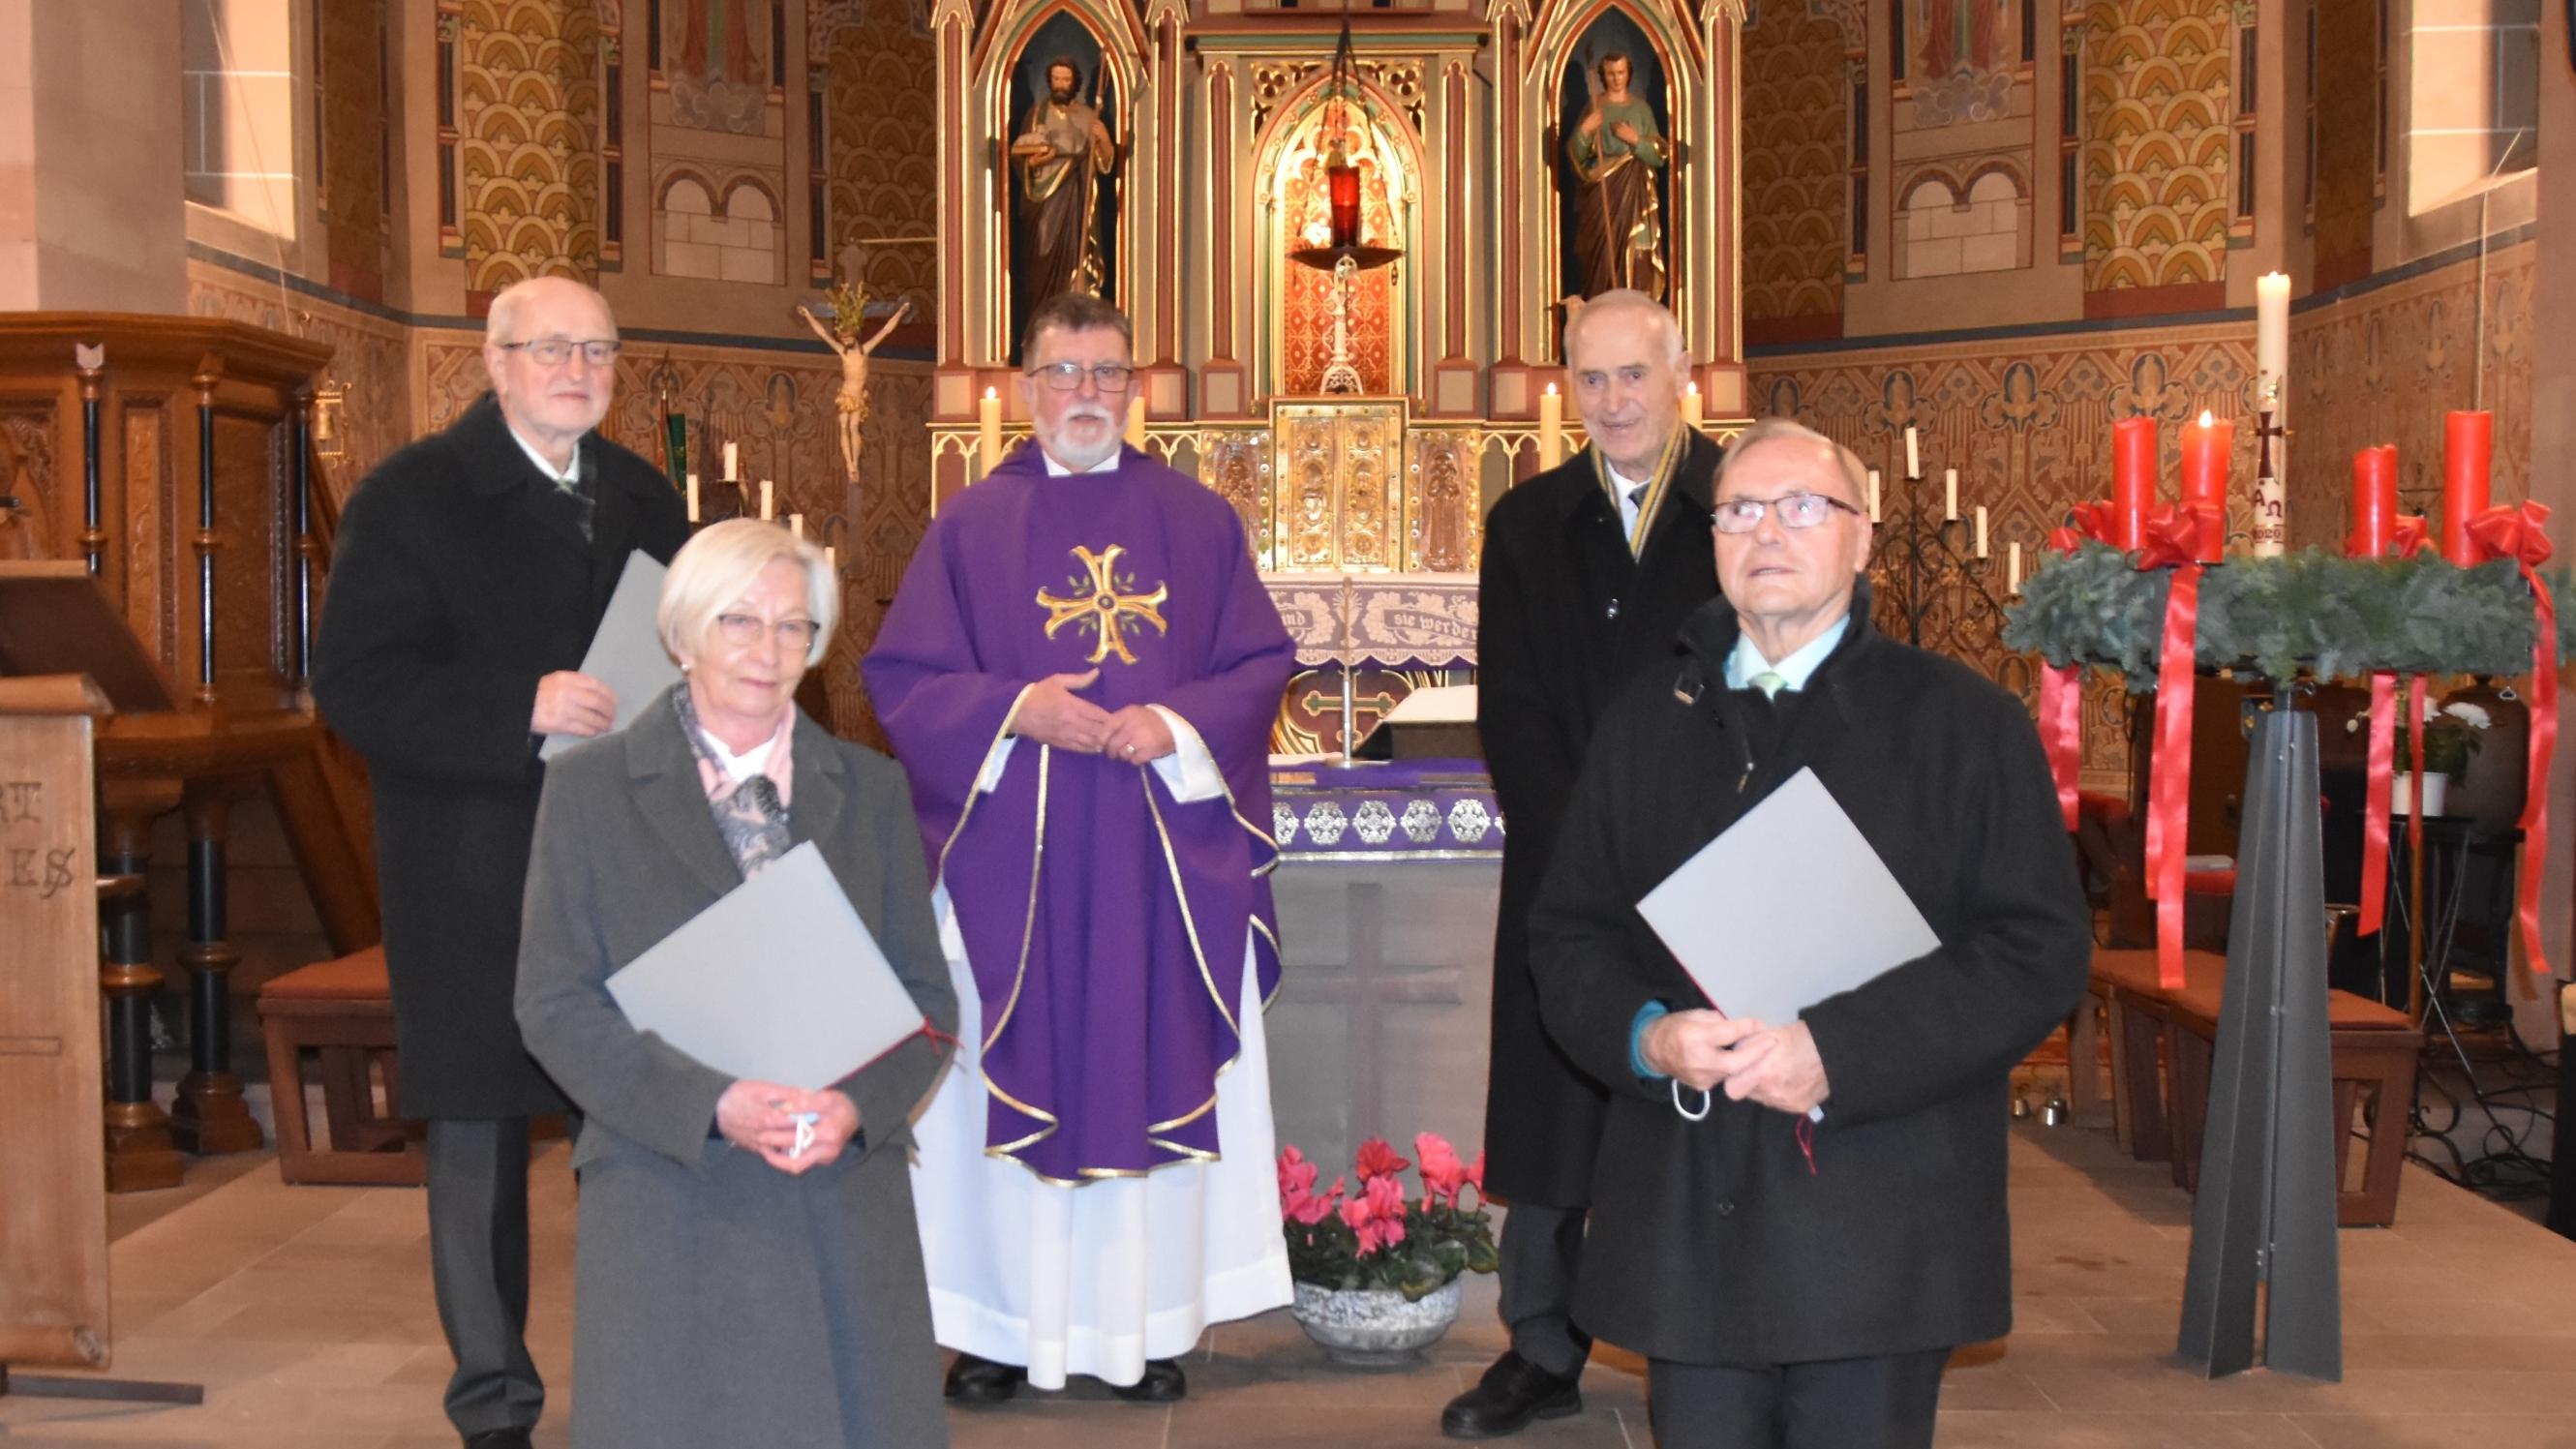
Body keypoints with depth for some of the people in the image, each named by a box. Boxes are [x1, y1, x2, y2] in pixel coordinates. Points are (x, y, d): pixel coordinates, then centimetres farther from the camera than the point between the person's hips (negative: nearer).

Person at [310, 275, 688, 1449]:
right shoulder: (411, 495, -5)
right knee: (480, 1130, 4)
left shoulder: (643, 498, 12)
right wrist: (523, 708, -25)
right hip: (474, 879, -4)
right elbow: (353, 684, -13)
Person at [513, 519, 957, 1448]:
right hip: (667, 1191, -2)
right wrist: (709, 1103, -16)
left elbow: (923, 990, 6)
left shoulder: (871, 790, 9)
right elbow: (555, 1003, -4)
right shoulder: (590, 787, 2)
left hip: (846, 1189, 2)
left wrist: (857, 1104, -13)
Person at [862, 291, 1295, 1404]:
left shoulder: (1199, 522, 8)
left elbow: (1262, 664, 6)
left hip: (1163, 860, 1)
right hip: (1011, 860, -1)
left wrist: (1177, 724, -12)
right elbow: (902, 677, 1)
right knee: (1015, 1078, 3)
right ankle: (1002, 1322, 13)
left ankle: (1151, 1321, 15)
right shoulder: (971, 527, 5)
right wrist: (1015, 711, -14)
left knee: (1157, 1072, 5)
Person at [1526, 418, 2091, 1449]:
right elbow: (1567, 934, 12)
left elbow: (2042, 949, -6)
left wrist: (1839, 1053, -16)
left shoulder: (1965, 721, 2)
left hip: (1879, 1235, -2)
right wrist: (1645, 1035, -10)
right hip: (1686, 1223, 3)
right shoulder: (1648, 723, 13)